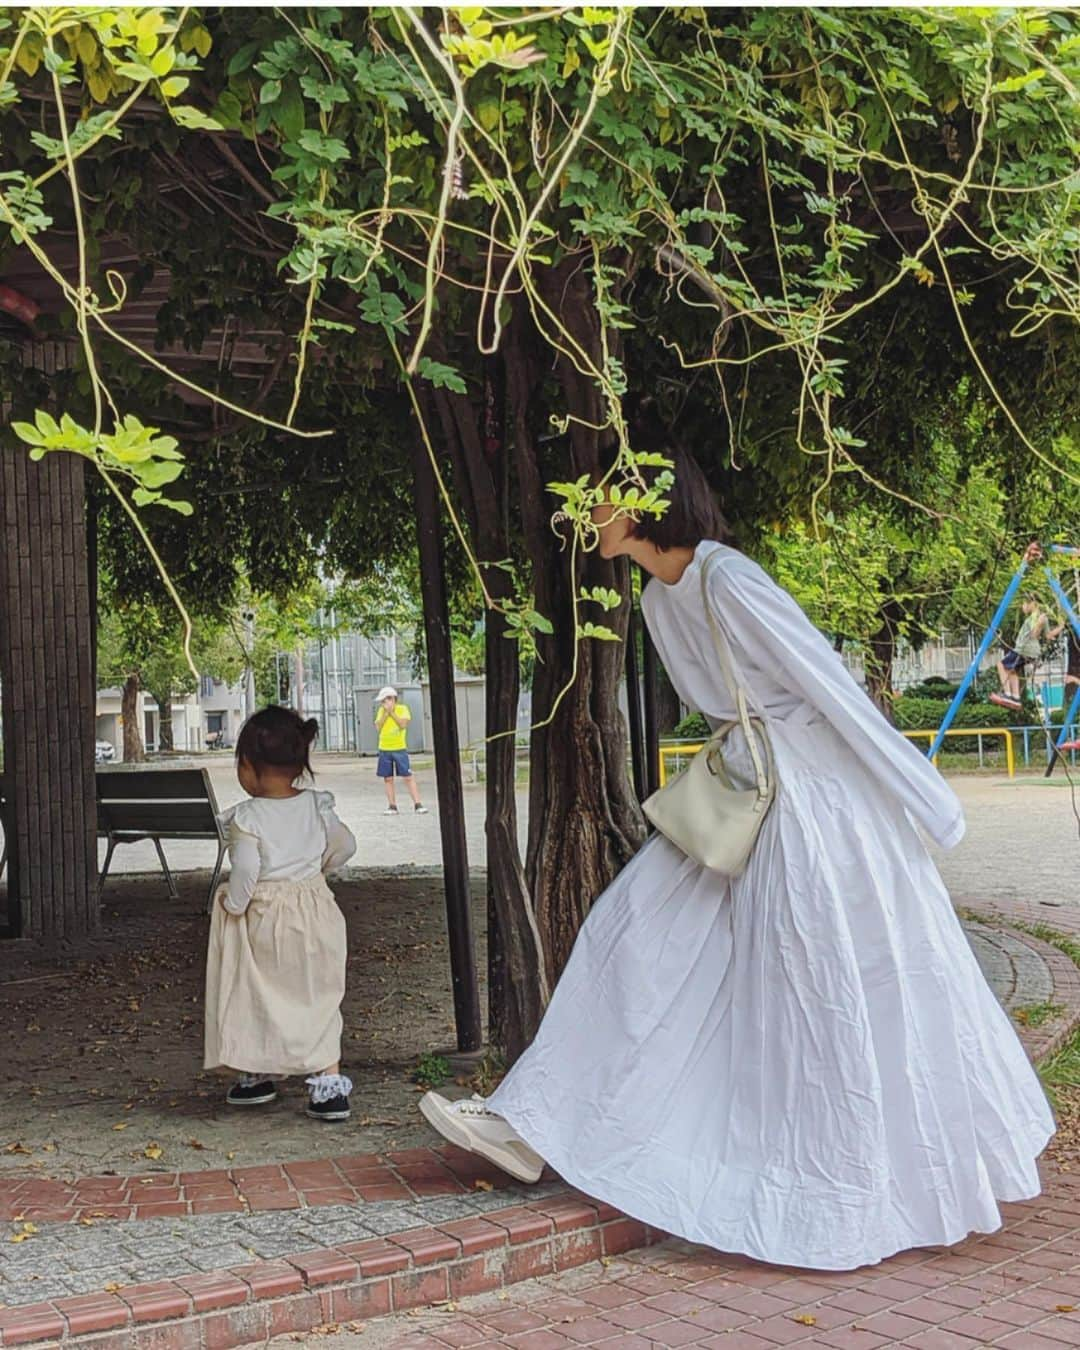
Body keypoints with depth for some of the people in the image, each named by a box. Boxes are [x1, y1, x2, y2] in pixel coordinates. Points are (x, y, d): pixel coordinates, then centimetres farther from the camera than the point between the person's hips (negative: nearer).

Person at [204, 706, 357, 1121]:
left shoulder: (246, 817, -16)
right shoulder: (317, 807, -2)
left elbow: (245, 870, -20)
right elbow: (345, 846, 7)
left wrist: (233, 904, -3)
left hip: (261, 918, -3)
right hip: (311, 911, 3)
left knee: (255, 998, 15)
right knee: (318, 999, 9)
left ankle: (256, 1075, 27)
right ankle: (329, 1081, 3)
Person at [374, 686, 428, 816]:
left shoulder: (402, 709, 0)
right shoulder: (381, 711, 8)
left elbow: (403, 724, -15)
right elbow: (378, 726, -4)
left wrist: (392, 712, -13)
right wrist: (386, 712, -10)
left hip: (399, 748, -3)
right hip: (384, 749, 3)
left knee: (408, 777, -7)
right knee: (388, 778, 3)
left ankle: (418, 804, -7)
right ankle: (392, 806, 9)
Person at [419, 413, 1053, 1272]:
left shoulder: (728, 581, -20)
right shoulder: (661, 599, 7)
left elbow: (834, 689, -19)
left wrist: (925, 805, -16)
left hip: (818, 805, -9)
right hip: (743, 800, 9)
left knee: (840, 993, 0)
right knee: (636, 934, 5)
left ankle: (867, 1203, 16)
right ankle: (537, 1130, 9)